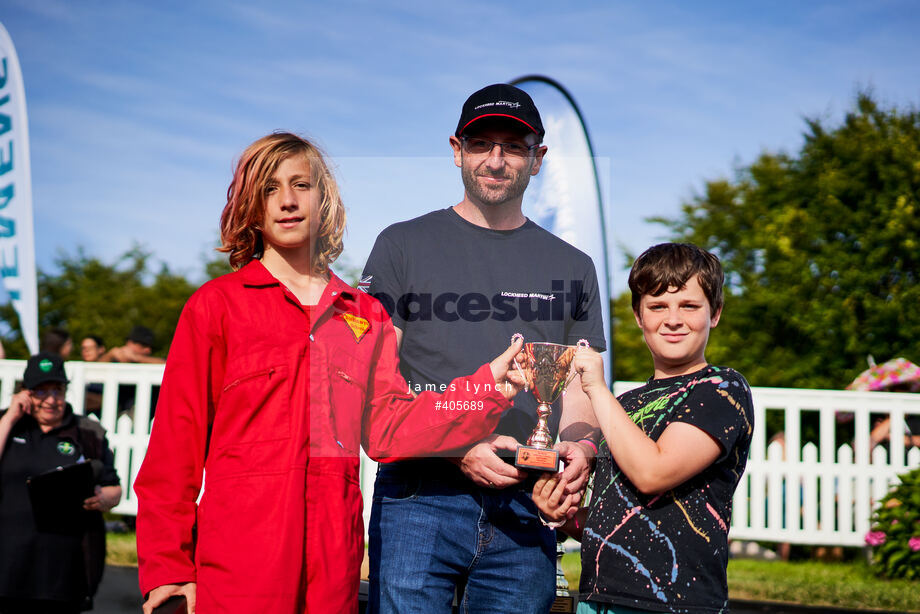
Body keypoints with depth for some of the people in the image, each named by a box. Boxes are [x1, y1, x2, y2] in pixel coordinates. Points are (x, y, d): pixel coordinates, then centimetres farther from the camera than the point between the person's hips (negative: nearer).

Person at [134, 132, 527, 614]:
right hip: (238, 556, -3)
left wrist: (488, 385, -4)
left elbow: (387, 431, 6)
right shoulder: (216, 304, 3)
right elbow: (177, 438, 0)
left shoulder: (366, 316, 14)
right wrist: (166, 564, -5)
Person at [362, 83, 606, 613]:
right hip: (420, 502, -2)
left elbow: (578, 389, 13)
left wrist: (579, 449, -9)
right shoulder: (403, 246, 5)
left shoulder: (572, 267, 15)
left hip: (527, 509, 3)